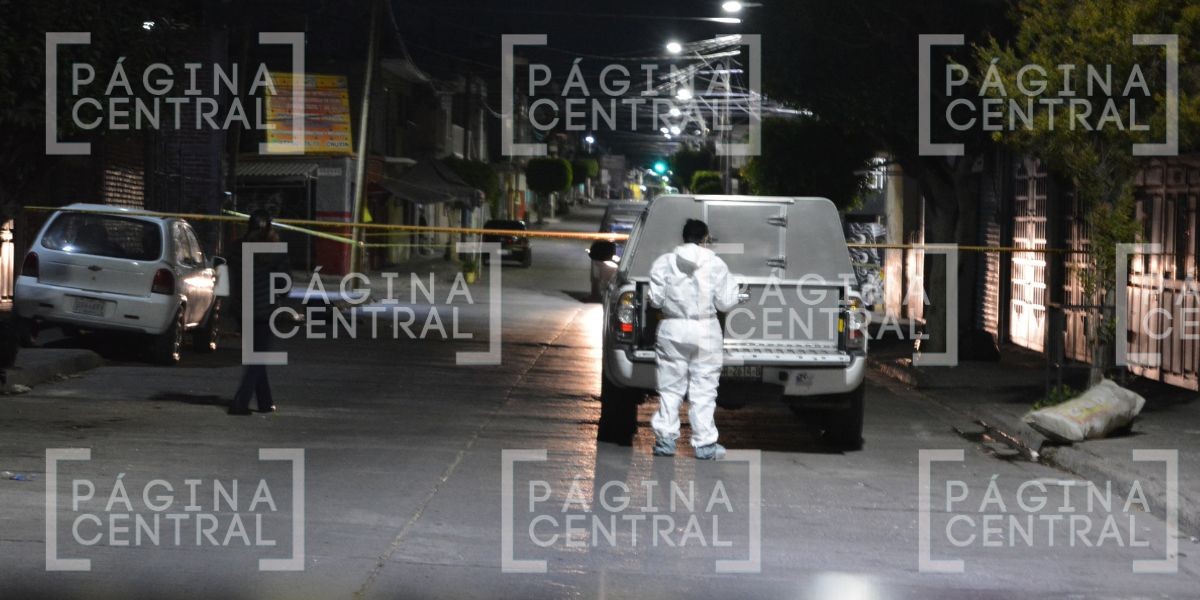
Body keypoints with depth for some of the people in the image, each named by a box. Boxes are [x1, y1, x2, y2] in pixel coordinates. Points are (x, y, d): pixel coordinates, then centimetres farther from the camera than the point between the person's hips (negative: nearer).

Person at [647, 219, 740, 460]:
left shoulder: (664, 263, -1)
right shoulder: (715, 264, -5)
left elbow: (656, 299, 0)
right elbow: (725, 302, -4)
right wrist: (733, 287, 16)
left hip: (672, 331, 1)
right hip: (705, 332, -1)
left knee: (670, 388, 10)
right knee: (703, 390, 3)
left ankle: (665, 439, 10)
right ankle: (704, 444, 3)